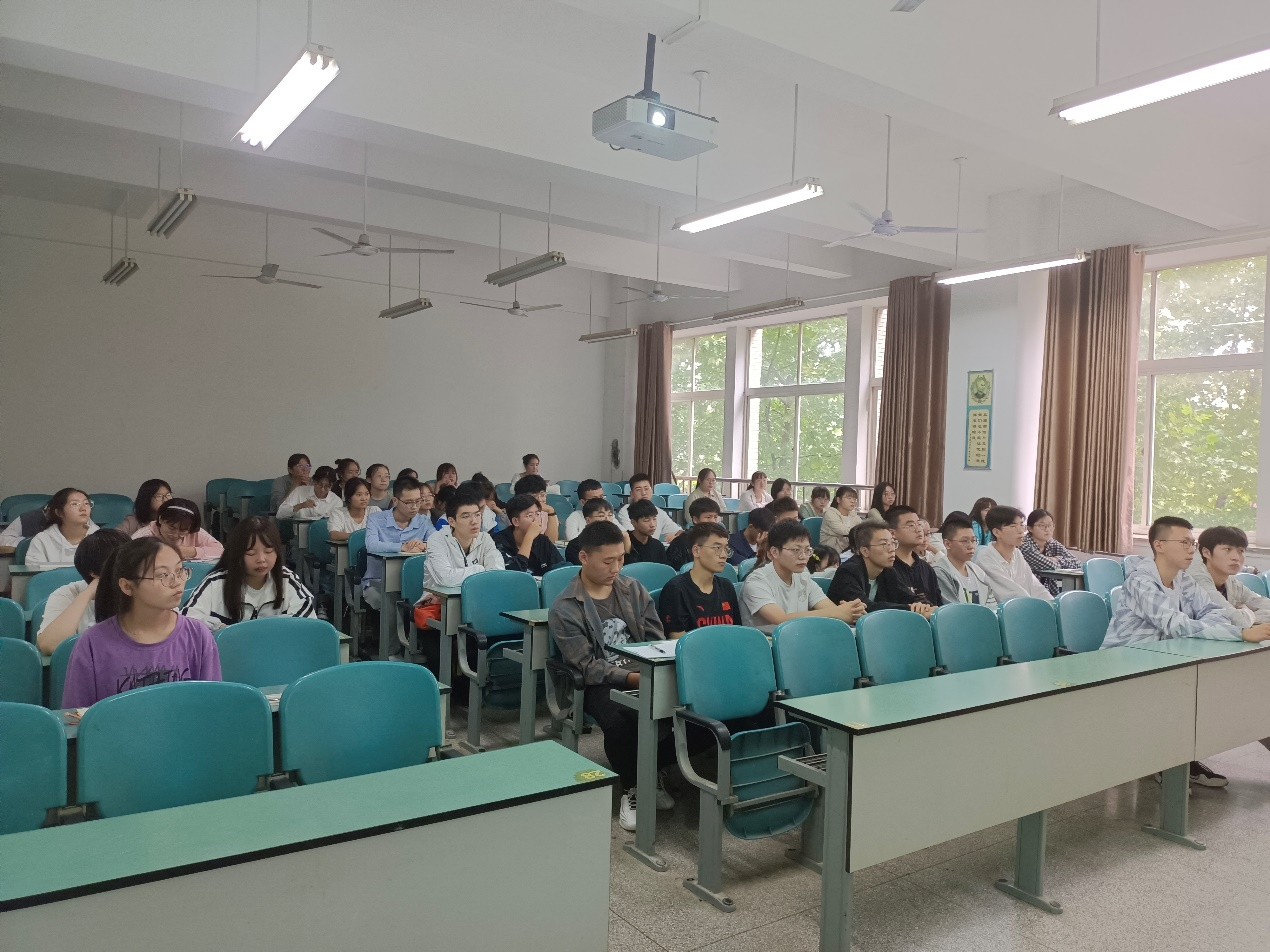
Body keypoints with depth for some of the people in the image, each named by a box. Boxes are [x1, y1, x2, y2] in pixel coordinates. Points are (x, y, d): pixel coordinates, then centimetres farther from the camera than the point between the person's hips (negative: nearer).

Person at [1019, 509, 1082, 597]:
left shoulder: (1053, 544, 8)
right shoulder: (1023, 545, -15)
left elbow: (1077, 563, 1)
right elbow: (1049, 566, -23)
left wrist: (1057, 559, -11)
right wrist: (1058, 562, -3)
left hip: (1049, 594, 7)